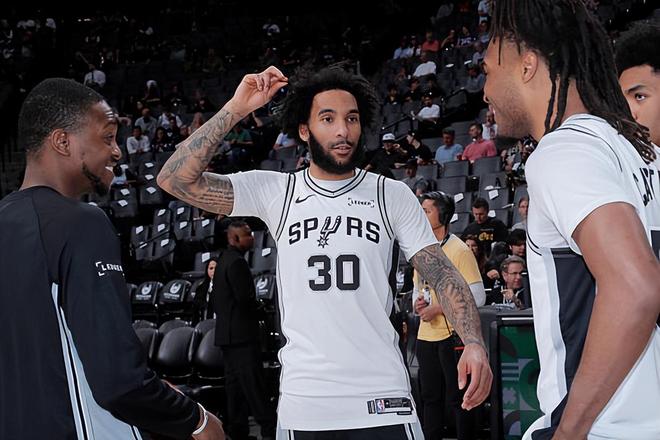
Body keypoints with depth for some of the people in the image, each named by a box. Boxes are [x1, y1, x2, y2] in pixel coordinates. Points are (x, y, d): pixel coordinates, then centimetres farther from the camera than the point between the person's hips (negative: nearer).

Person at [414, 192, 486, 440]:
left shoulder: (459, 250, -9)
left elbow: (477, 297, -14)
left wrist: (438, 308, -17)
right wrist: (418, 302, 2)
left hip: (452, 334, -7)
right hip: (425, 335, 7)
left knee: (458, 398, -2)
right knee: (430, 398, 13)